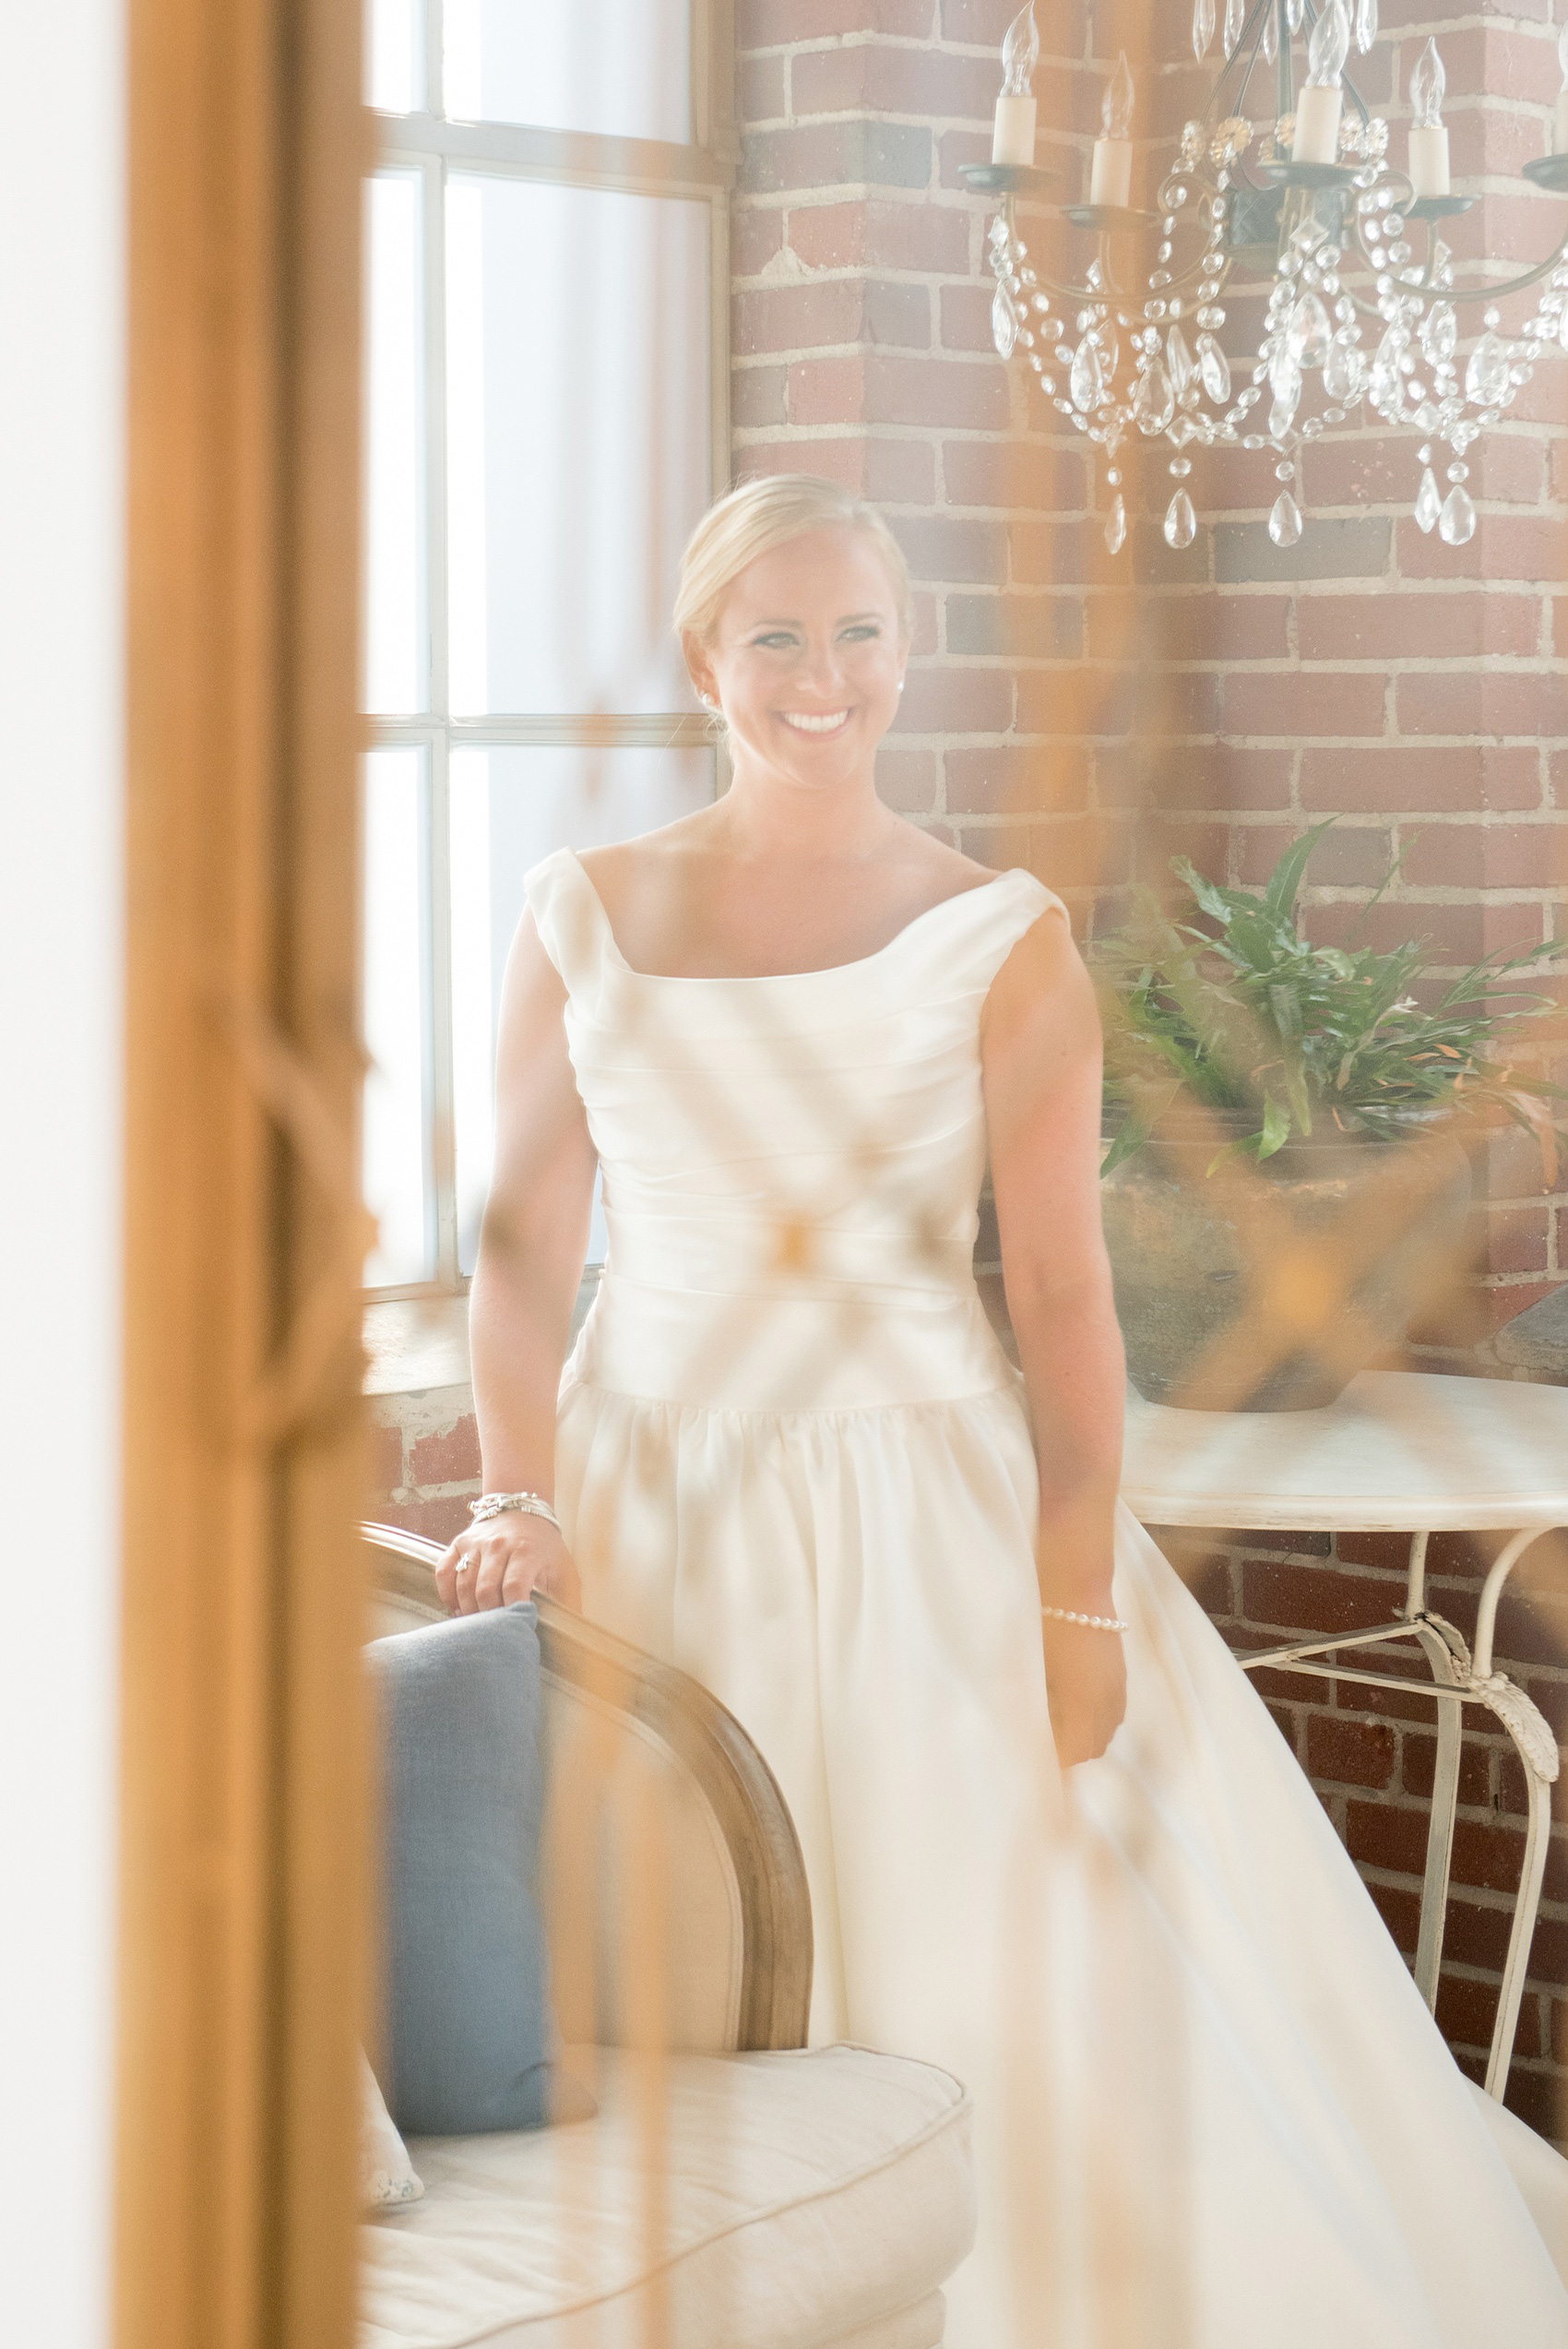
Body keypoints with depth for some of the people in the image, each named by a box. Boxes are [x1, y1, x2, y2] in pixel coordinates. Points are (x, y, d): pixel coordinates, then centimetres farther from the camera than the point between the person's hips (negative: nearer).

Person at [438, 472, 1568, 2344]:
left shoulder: (999, 941, -1)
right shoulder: (583, 922, 4)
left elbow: (1061, 1297, -4)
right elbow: (522, 1244, 3)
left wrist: (1078, 1612, -8)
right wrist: (518, 1502, -11)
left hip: (920, 1508, -1)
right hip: (657, 1512, 1)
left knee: (1025, 2010, 0)